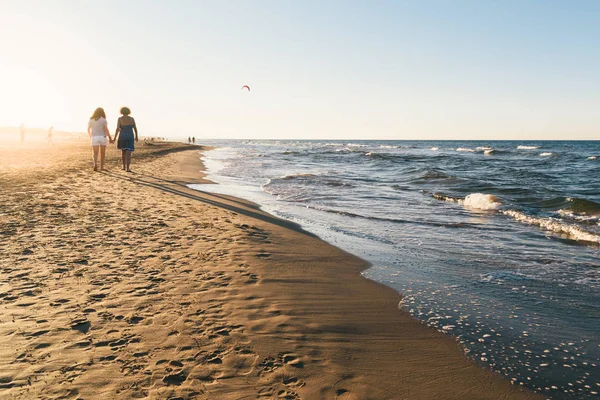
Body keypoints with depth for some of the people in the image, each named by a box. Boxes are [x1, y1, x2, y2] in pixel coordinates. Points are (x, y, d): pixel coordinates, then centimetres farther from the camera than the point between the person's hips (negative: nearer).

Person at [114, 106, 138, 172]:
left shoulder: (120, 119, -4)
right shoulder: (132, 119, 1)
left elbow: (117, 129, -10)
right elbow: (135, 128, 6)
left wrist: (115, 138, -6)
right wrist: (136, 136, 20)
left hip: (122, 137, 1)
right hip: (130, 137, 0)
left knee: (123, 151, 21)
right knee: (128, 153, -3)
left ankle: (124, 166, 25)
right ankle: (128, 168, -14)